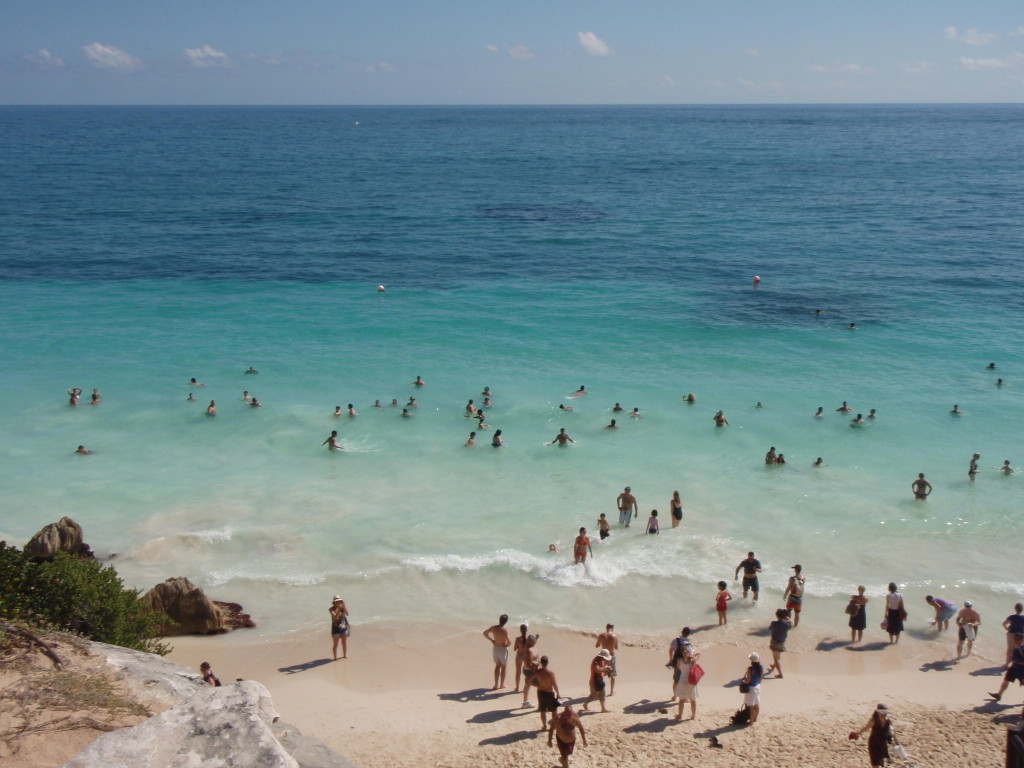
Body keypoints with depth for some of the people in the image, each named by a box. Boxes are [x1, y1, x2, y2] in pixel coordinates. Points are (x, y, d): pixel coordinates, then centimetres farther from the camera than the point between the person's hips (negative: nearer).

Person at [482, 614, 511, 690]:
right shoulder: (504, 630, -26)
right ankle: (502, 684, 25)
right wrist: (508, 644, -4)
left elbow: (485, 633, 5)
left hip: (495, 648, 5)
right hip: (503, 649, -5)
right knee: (504, 667, 16)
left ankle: (496, 684, 22)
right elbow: (509, 642, -28)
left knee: (497, 666, 21)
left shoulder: (493, 627, -8)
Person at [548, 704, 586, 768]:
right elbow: (552, 729, -16)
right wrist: (549, 741, -9)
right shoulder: (558, 718, -28)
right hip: (561, 740, -4)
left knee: (568, 753, 25)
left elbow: (581, 727, -8)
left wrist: (584, 740, -4)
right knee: (565, 757, -7)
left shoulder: (575, 716, -21)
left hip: (572, 740, 4)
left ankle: (561, 759, 58)